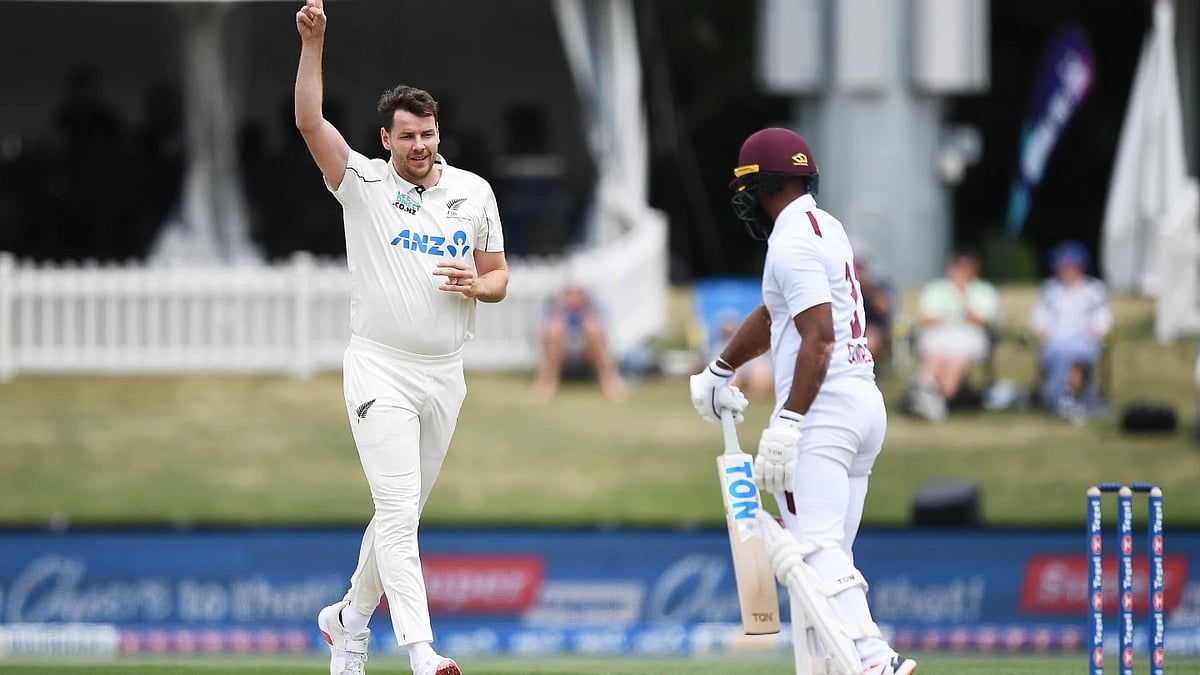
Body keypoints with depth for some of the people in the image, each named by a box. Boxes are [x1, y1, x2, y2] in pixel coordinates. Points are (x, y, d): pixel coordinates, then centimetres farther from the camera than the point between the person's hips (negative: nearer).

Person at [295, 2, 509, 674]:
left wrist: (478, 284, -11)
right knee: (398, 508, -15)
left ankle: (351, 617, 34)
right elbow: (310, 120, -17)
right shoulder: (364, 184, -4)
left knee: (404, 512, 13)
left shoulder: (474, 192, 7)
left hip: (445, 376, 5)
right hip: (380, 371, -5)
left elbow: (499, 277, 13)